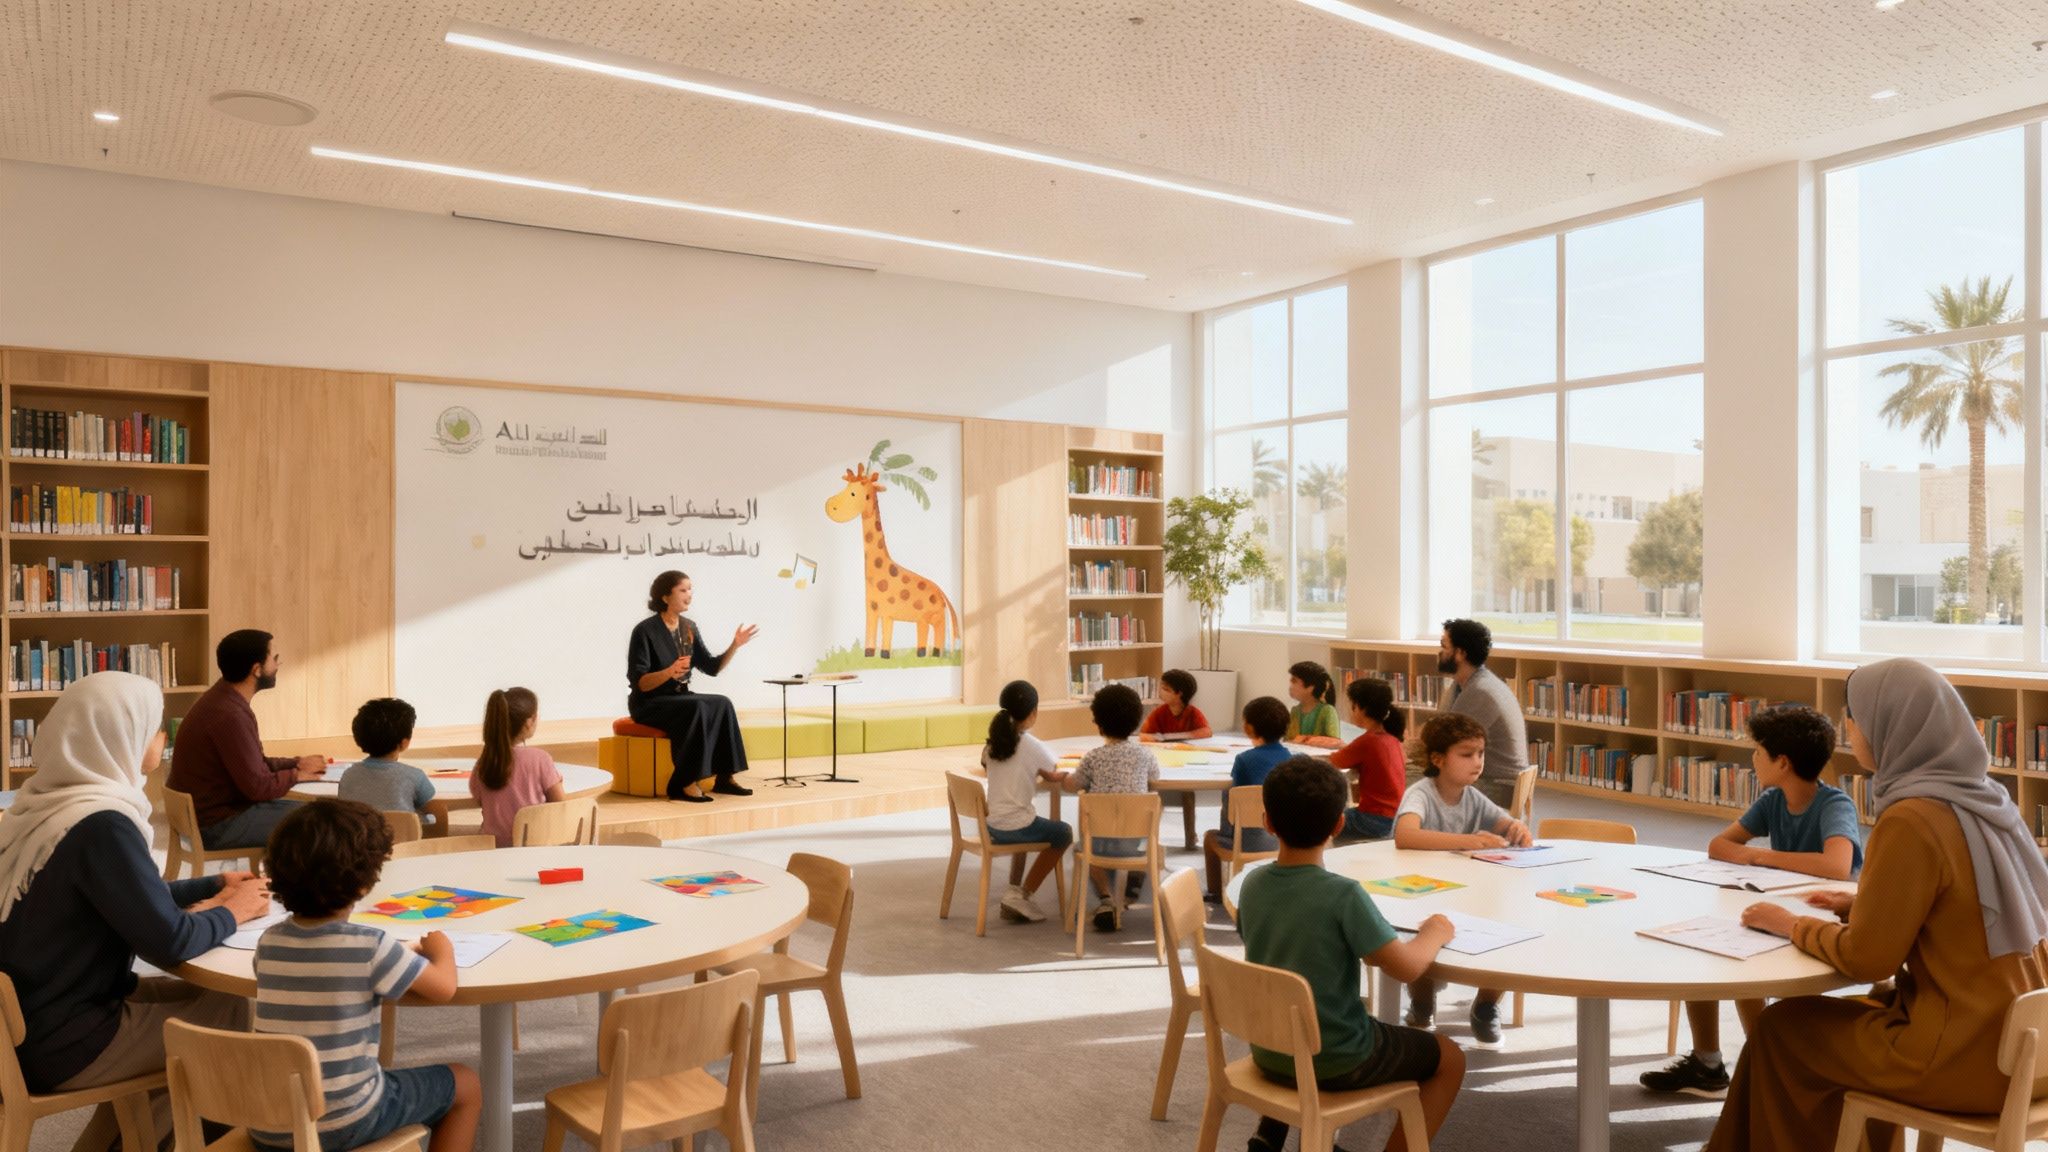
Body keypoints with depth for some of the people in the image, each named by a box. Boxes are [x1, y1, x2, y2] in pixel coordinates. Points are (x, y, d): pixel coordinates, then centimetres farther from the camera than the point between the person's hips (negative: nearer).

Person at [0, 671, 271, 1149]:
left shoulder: (48, 805, 2)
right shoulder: (99, 825, -26)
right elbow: (169, 942, -24)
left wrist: (214, 885, 11)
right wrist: (232, 913, -6)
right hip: (61, 1044, -9)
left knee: (203, 992, 20)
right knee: (243, 1011, 3)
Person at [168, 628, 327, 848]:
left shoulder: (224, 698, 7)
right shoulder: (229, 715, -25)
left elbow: (254, 765, 15)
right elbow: (258, 787, -22)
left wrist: (296, 763, 2)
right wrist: (298, 774, -6)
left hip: (216, 808, 10)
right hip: (218, 825, -10)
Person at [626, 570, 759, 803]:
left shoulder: (689, 628, 7)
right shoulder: (645, 631, -13)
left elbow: (712, 668, 9)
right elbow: (638, 682, -18)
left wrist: (735, 645, -4)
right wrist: (669, 672, -35)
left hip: (680, 698, 6)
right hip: (649, 704, -6)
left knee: (722, 704, -21)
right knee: (697, 708, -33)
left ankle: (723, 777, -18)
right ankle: (686, 784, -31)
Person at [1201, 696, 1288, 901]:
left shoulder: (1244, 759, -15)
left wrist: (1227, 829, 7)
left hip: (1251, 841, -5)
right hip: (1285, 839, 5)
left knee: (1210, 837, 25)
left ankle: (1215, 894, 34)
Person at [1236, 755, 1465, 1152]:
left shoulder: (1252, 885, -7)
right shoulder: (1344, 895, -25)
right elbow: (1407, 967, -21)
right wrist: (1436, 932, -2)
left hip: (1268, 1052, 6)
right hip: (1334, 1061, -6)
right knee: (1449, 1059, 17)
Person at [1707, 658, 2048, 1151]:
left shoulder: (1912, 820, -21)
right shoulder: (1981, 799, 4)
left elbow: (1866, 959, -16)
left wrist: (1794, 925, 0)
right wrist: (1861, 906, 14)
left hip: (1965, 1055, -8)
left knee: (1782, 1028, 11)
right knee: (1841, 1015, 25)